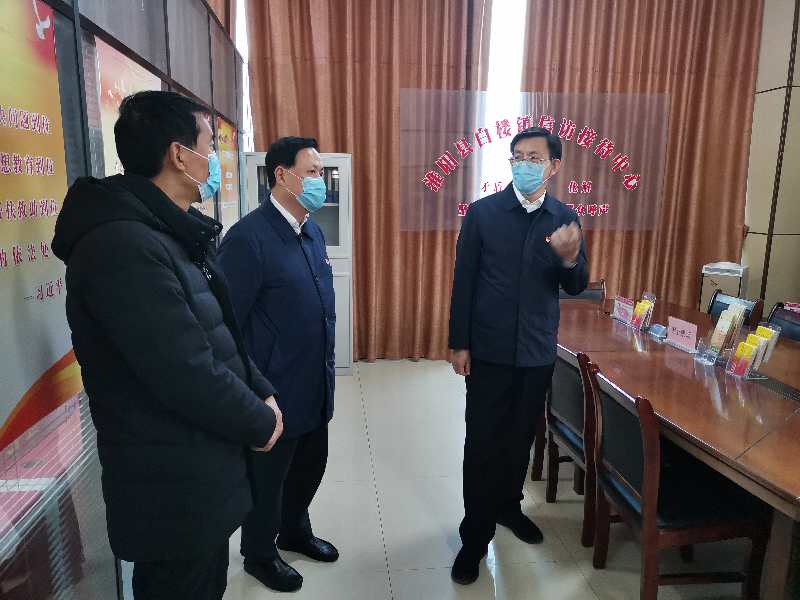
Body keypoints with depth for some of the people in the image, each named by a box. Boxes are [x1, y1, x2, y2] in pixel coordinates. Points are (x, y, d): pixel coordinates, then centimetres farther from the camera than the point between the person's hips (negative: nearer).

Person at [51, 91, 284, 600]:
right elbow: (188, 376, -29)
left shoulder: (173, 235, 8)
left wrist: (262, 392, 0)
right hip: (174, 488, -9)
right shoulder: (123, 244, -25)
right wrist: (261, 423, -13)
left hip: (205, 472, 9)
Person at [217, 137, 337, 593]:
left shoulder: (313, 231, 5)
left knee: (311, 465, 23)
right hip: (274, 391, -7)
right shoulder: (249, 237, -21)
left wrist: (326, 366, 15)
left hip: (316, 385, 8)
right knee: (267, 476, 14)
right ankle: (259, 554, 40)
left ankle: (294, 531, 49)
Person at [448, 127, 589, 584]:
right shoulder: (482, 212, -5)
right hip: (489, 350, -2)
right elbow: (463, 282, -4)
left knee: (521, 438, 17)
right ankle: (476, 535, 19)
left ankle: (508, 505, 41)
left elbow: (576, 287, 2)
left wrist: (570, 258, -21)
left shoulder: (566, 219, 2)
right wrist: (459, 343, -6)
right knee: (482, 443, 3)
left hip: (538, 352, 3)